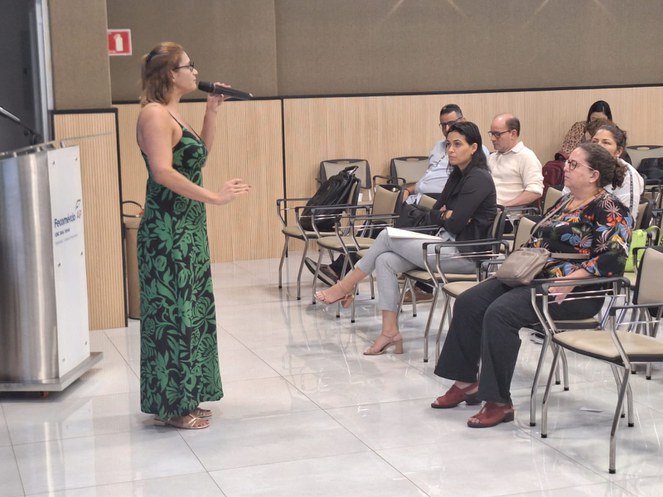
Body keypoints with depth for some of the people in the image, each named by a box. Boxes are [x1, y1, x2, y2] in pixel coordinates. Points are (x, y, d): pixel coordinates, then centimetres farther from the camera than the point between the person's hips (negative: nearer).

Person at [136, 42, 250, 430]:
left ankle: (186, 398, 22)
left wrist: (212, 112, 15)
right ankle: (173, 405, 4)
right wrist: (215, 197, -24)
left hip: (188, 227, 10)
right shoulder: (155, 114, -14)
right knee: (173, 313, -4)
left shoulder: (173, 114, 15)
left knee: (193, 310, 13)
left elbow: (200, 156, 24)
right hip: (167, 229, -10)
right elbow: (163, 172, -25)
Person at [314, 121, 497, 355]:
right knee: (385, 261, -11)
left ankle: (346, 287, 2)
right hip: (449, 244, 9)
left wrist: (443, 215, 2)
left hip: (467, 254, -9)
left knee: (388, 236, -11)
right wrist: (446, 215, -8)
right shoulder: (457, 176, 15)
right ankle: (390, 331, -12)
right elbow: (433, 214, 14)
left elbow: (455, 224, -20)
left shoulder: (478, 179, -14)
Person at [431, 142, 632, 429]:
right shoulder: (566, 201, 19)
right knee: (469, 302, -6)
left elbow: (613, 259, -22)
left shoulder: (608, 210, -9)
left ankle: (500, 402, -22)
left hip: (574, 291, -9)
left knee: (500, 312, -30)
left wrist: (571, 281, -29)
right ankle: (466, 382, 0)